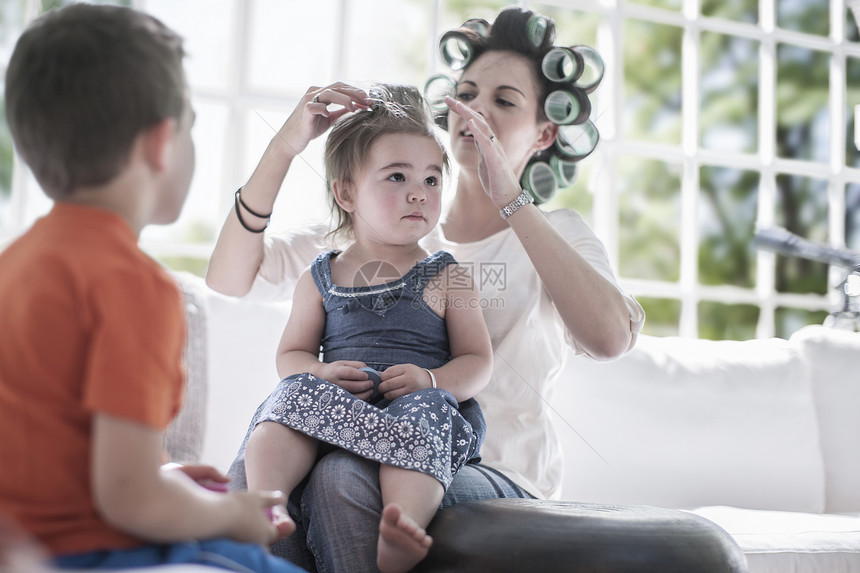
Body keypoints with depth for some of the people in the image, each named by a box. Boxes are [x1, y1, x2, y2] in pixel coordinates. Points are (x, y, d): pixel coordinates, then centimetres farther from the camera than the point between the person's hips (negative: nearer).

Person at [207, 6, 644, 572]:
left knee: (340, 478, -32)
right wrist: (283, 147, -8)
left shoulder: (558, 234, 6)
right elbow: (229, 279, 4)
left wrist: (509, 198, -21)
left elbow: (610, 338, -19)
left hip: (501, 474, -2)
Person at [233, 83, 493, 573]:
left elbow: (478, 362, 8)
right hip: (340, 405, 2)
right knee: (300, 389, -27)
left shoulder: (447, 277, 13)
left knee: (426, 408, -35)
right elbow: (291, 354, 18)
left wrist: (431, 380, -15)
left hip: (422, 402, -2)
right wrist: (325, 374, -7)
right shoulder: (320, 278, 17)